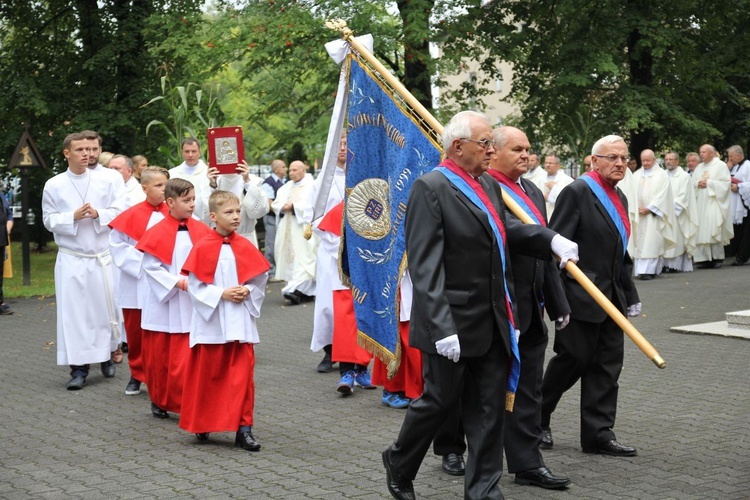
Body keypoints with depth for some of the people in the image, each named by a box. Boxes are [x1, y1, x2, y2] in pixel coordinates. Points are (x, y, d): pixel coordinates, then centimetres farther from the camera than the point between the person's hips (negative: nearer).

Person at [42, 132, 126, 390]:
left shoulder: (105, 181, 3)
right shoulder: (54, 185, 1)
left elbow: (119, 212, 2)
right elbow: (49, 220, 2)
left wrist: (98, 214, -16)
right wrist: (73, 217, -13)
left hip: (102, 256, 1)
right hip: (71, 259, -1)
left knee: (105, 307, 6)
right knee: (74, 311, -3)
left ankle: (106, 355, 26)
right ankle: (78, 367, 2)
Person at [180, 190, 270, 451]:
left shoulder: (246, 248, 3)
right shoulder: (202, 248, -6)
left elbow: (261, 278, 8)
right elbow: (194, 285, -7)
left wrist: (247, 291, -10)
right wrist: (221, 294, -15)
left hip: (240, 322, 2)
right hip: (211, 321, -2)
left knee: (242, 374, -2)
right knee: (207, 374, 9)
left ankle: (243, 427, 2)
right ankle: (202, 424, 26)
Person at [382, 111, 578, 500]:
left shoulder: (488, 185, 11)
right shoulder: (430, 188, -14)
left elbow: (504, 230, 27)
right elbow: (425, 267, -19)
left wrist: (551, 239, 7)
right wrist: (441, 328, -25)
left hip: (493, 322, 7)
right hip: (453, 323, -7)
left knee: (489, 408, 9)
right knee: (439, 399, 6)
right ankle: (398, 465, 31)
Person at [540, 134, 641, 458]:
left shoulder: (619, 198, 16)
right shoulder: (577, 192, -11)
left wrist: (630, 295, 20)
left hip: (612, 298, 8)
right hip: (582, 297, -8)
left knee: (607, 365, 6)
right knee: (573, 359, -1)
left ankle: (599, 434, 12)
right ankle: (536, 418, 19)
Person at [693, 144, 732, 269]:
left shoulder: (721, 165, 1)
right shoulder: (699, 167, 18)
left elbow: (726, 183, -7)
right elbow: (692, 183, 15)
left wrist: (709, 183, -11)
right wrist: (698, 184, -6)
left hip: (714, 203, -5)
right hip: (700, 204, 5)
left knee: (714, 230, -11)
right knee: (701, 231, -2)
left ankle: (717, 258, -4)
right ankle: (704, 258, -2)